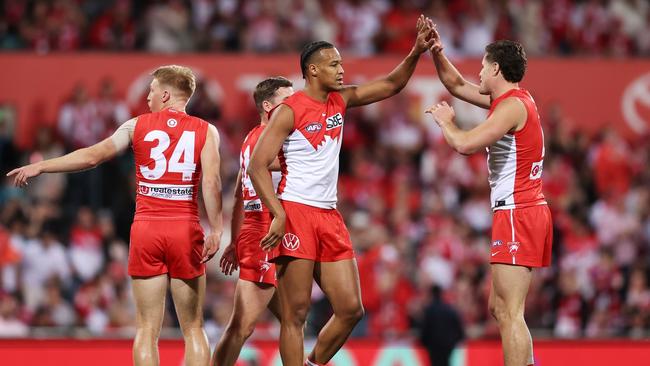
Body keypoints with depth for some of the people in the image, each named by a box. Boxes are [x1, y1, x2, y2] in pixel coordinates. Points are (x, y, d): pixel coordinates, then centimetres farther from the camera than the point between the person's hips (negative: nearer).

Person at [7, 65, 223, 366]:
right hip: (186, 230, 0)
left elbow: (92, 156, 7)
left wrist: (40, 167, 16)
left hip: (146, 229, 0)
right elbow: (211, 182, -9)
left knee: (147, 328, 3)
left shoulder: (137, 125, 6)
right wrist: (215, 231, -10)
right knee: (193, 328, 5)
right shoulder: (206, 131, 4)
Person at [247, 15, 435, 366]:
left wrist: (416, 52, -1)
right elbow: (257, 165, -13)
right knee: (295, 314, -6)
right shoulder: (289, 111, -9)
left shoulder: (340, 100, 11)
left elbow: (390, 85, 16)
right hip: (296, 214, -7)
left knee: (351, 309, 5)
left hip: (329, 216, 7)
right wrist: (278, 214, -22)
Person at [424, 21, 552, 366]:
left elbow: (465, 144, -23)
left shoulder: (513, 105, -14)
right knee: (499, 308, 16)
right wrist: (436, 52, 16)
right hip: (524, 212, 10)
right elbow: (457, 85, 28)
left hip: (517, 215, -10)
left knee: (510, 313, -13)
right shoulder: (511, 100, 15)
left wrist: (445, 121, -4)